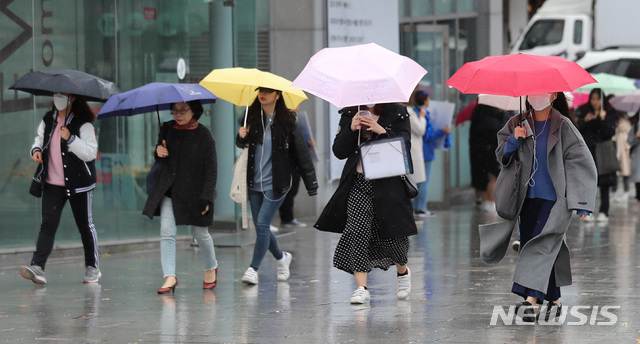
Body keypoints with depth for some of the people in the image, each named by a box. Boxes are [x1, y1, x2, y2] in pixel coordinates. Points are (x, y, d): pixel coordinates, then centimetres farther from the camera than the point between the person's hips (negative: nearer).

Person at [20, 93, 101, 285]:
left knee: (85, 225, 7)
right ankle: (37, 268, -20)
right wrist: (36, 149, 3)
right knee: (48, 224, -8)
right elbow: (40, 138, 24)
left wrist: (70, 139, -24)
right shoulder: (48, 120, 8)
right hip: (52, 183, 4)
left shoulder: (83, 124, -10)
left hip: (78, 183, -4)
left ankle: (92, 267, 22)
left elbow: (91, 153, -16)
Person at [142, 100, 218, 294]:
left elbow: (211, 169, -8)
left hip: (194, 191, -3)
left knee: (200, 234, 10)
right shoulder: (167, 129, 3)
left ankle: (210, 268, 35)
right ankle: (170, 277, -11)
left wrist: (206, 198, -14)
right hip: (169, 190, 3)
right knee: (167, 232, -10)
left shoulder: (203, 135, -9)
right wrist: (158, 154, -10)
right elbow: (160, 161, 15)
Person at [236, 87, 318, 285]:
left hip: (276, 184, -5)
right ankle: (281, 258, 34)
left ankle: (253, 269, -7)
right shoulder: (253, 117, 3)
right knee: (260, 228, 10)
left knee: (262, 224, -13)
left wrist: (311, 184, -6)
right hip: (254, 183, 5)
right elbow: (243, 144, 17)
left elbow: (302, 153, -5)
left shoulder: (287, 121, -7)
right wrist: (241, 137, -8)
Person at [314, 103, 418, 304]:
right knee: (357, 231, -14)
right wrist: (351, 129, -12)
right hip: (358, 184, 1)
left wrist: (381, 131, -17)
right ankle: (361, 287, -12)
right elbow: (339, 152, 3)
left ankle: (403, 272, 34)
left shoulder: (397, 114, 3)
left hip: (388, 183, -1)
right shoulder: (350, 115, 9)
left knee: (392, 235, 2)